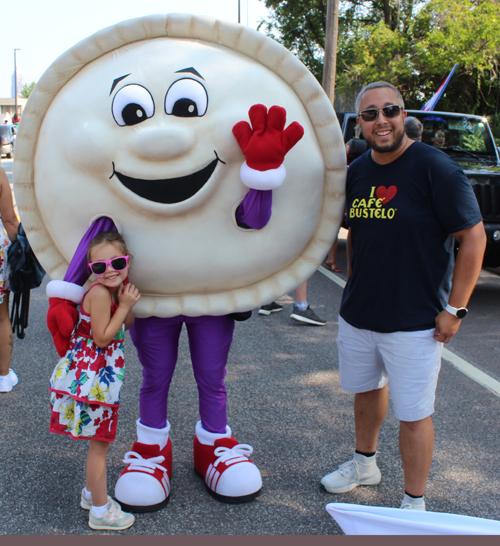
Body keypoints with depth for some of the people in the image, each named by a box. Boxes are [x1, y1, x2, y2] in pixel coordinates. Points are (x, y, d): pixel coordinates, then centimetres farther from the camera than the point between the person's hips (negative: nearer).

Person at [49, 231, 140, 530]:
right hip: (90, 377, -9)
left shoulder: (117, 289, 4)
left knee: (101, 440, 22)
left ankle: (92, 494, 41)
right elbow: (102, 338, -22)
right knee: (99, 444, 3)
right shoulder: (99, 292, -22)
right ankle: (100, 511, 17)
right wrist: (125, 306, -20)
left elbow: (128, 325, 9)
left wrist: (127, 304, -5)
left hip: (101, 376, 9)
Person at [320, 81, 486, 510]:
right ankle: (365, 464, 46)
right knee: (366, 391, 23)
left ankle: (414, 502, 20)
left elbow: (474, 238, -13)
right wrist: (353, 285, 15)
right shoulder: (357, 171, 5)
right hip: (356, 315, 7)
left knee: (413, 415, 3)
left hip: (414, 322, -6)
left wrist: (454, 309, -15)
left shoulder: (435, 168, -15)